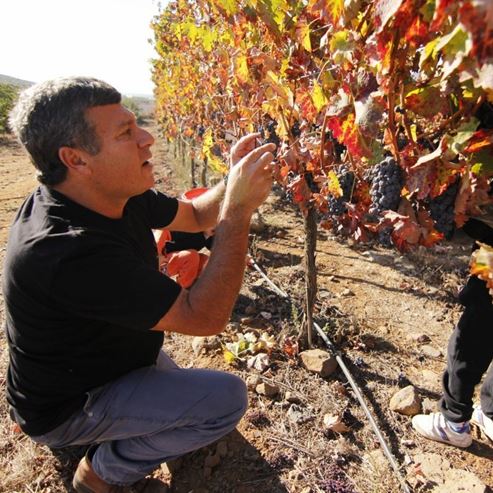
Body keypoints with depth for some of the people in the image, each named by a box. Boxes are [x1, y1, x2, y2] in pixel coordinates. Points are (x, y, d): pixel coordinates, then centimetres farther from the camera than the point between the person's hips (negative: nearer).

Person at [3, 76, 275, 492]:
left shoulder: (117, 194, -14)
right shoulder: (68, 251, -39)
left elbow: (197, 215, -1)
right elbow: (205, 317, -37)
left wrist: (235, 181, -20)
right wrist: (238, 210, -37)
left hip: (111, 357, 8)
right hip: (67, 406, -8)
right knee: (227, 398, -18)